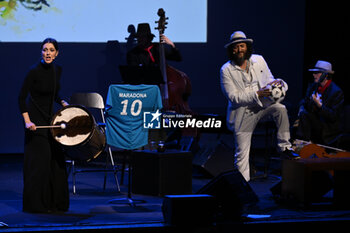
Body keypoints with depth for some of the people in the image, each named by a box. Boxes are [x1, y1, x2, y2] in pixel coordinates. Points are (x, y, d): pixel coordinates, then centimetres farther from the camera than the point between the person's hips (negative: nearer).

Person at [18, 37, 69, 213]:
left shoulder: (57, 70, 5)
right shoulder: (34, 71, -16)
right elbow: (21, 98, -16)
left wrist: (64, 104, 3)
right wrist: (27, 121, -25)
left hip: (50, 118, 7)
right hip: (36, 120, -7)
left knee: (56, 158, 7)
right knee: (39, 159, -9)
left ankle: (55, 202, 16)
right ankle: (36, 203, -2)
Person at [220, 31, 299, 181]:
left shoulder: (259, 60, 2)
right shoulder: (226, 70, -9)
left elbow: (269, 80, 13)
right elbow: (233, 97, -16)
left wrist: (277, 83, -13)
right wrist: (257, 94, -27)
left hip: (262, 106, 3)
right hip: (242, 114, -2)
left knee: (280, 108, -29)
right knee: (242, 153, -6)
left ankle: (284, 147, -16)